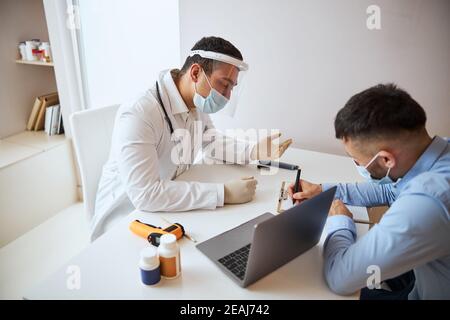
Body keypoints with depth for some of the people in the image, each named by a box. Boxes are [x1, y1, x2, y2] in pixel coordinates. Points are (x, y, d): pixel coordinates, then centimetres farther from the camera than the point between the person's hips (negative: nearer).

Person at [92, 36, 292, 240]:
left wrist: (253, 151, -5)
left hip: (168, 211, 7)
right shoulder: (138, 115, -30)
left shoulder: (197, 104, -3)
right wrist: (223, 193, -33)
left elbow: (211, 142, 13)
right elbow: (145, 194, -34)